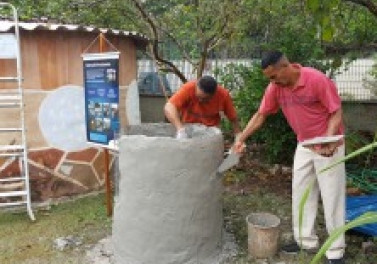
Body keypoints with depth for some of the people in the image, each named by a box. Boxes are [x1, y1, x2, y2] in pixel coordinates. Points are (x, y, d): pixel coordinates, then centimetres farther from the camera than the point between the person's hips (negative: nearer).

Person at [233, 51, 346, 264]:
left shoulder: (317, 80, -24)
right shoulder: (275, 87, -8)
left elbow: (336, 112, -18)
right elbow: (261, 115, -1)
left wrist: (328, 140, -31)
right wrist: (241, 139, -5)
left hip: (329, 145, -6)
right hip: (304, 145, 6)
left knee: (332, 196, 1)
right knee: (301, 193, 11)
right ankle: (306, 240, 26)